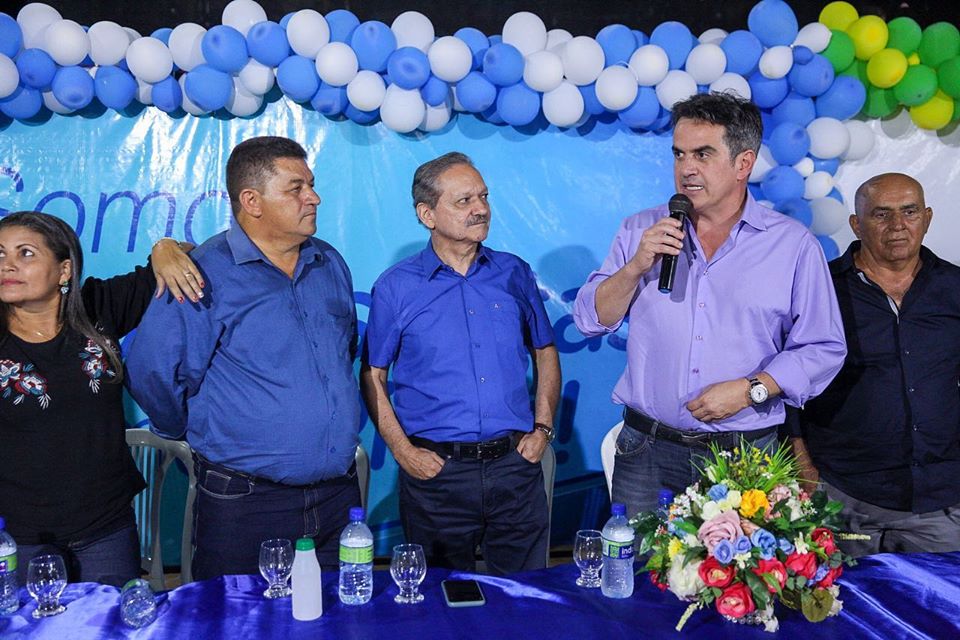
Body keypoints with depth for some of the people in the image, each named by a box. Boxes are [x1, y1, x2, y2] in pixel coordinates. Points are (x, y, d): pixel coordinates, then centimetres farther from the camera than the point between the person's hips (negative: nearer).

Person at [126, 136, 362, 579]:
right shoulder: (206, 275, -12)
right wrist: (203, 435, 2)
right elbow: (152, 372, -12)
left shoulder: (330, 265, 9)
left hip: (338, 494, 6)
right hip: (243, 504, -5)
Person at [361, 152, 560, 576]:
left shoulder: (514, 274, 7)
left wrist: (543, 428, 4)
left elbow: (545, 353, 15)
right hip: (436, 471, -2)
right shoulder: (396, 287, -1)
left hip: (515, 463, 2)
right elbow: (373, 378, 1)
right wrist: (403, 451, -7)